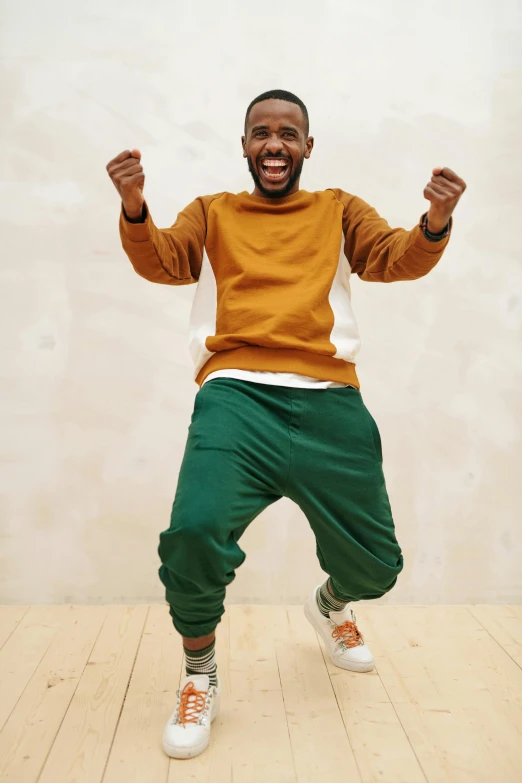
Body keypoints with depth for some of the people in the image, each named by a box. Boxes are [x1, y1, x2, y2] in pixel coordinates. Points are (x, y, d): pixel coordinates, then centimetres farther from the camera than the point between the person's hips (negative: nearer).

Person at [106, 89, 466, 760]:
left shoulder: (338, 210, 20)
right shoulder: (212, 213, 20)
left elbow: (396, 260, 6)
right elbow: (162, 263, 5)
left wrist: (435, 223, -16)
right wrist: (133, 207, -15)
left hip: (329, 402, 2)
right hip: (236, 395, -1)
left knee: (374, 566, 5)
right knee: (194, 535, -24)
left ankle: (329, 605, 45)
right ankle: (200, 678, 7)